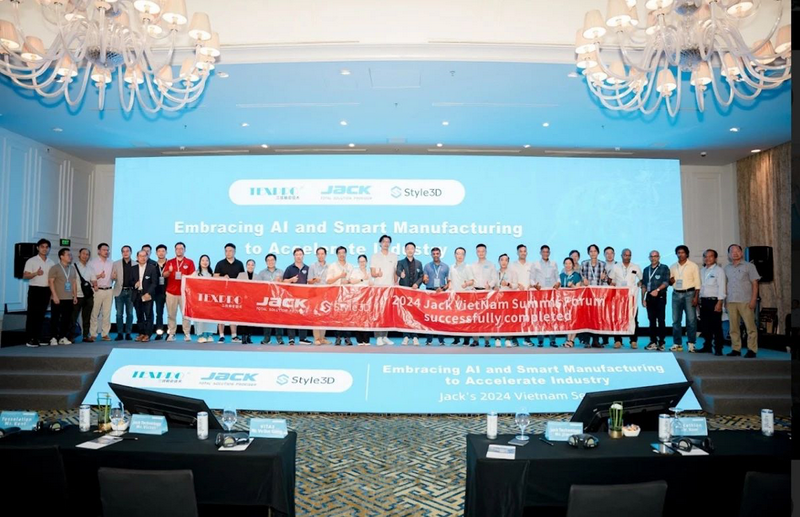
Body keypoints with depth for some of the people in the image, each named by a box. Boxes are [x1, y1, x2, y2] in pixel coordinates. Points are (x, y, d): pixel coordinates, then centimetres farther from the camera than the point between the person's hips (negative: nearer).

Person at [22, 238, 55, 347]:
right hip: (35, 289, -5)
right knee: (32, 314, -5)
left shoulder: (51, 263, 12)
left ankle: (38, 337, 14)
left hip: (46, 290, 5)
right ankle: (30, 338, -3)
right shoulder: (31, 261, -3)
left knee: (41, 314, 8)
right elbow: (25, 276, -8)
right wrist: (36, 273, -26)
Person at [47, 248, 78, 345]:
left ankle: (63, 337, 13)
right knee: (55, 318, -1)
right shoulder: (55, 268, -4)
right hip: (58, 298, -5)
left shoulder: (72, 269, 14)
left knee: (67, 319, 6)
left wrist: (75, 296, 11)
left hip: (69, 298, 5)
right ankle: (53, 338, 5)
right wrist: (54, 295, -16)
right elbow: (51, 282, -9)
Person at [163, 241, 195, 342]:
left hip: (185, 292, -2)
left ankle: (187, 334, -1)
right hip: (171, 292, 2)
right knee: (171, 314, 2)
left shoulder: (189, 262, 6)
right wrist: (169, 271, -18)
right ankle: (171, 334, 7)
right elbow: (164, 275, 3)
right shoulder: (170, 262, 12)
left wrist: (185, 277, -18)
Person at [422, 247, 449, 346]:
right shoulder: (427, 266, 10)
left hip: (442, 292, 0)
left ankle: (441, 339, 3)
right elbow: (424, 280, 6)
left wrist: (443, 288, -10)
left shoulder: (446, 267, 10)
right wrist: (424, 280, -17)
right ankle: (429, 339, 1)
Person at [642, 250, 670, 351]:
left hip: (660, 296, -4)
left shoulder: (664, 268, 2)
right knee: (651, 320, 5)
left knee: (661, 320, -5)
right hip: (649, 297, 4)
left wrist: (657, 290, -24)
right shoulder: (646, 270, 16)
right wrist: (643, 298, 10)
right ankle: (653, 342, 10)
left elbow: (666, 282, -9)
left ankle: (661, 343, -1)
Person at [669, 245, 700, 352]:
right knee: (676, 320, 5)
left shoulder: (693, 266, 0)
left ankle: (691, 344, 2)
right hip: (676, 294, 4)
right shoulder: (673, 267, 11)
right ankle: (677, 344, 11)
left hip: (689, 293, -4)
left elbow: (697, 283, -3)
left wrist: (696, 297, -11)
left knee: (691, 319, -5)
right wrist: (670, 281, -7)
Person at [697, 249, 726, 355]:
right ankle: (707, 346, 19)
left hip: (714, 300, -6)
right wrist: (698, 300, 9)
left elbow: (721, 287, -9)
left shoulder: (719, 270, -3)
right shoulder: (702, 271, 16)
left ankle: (718, 348, 1)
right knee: (705, 326, 10)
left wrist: (719, 303, -16)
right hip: (703, 301, 6)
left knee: (716, 326, -4)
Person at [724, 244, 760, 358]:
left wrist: (753, 299, -8)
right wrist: (724, 300, 6)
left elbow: (755, 283, 0)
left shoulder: (749, 266, 4)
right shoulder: (727, 268, 14)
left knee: (750, 327, -3)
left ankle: (752, 350, 2)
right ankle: (735, 349, 12)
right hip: (731, 302, 3)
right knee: (733, 327, 5)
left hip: (745, 301, -3)